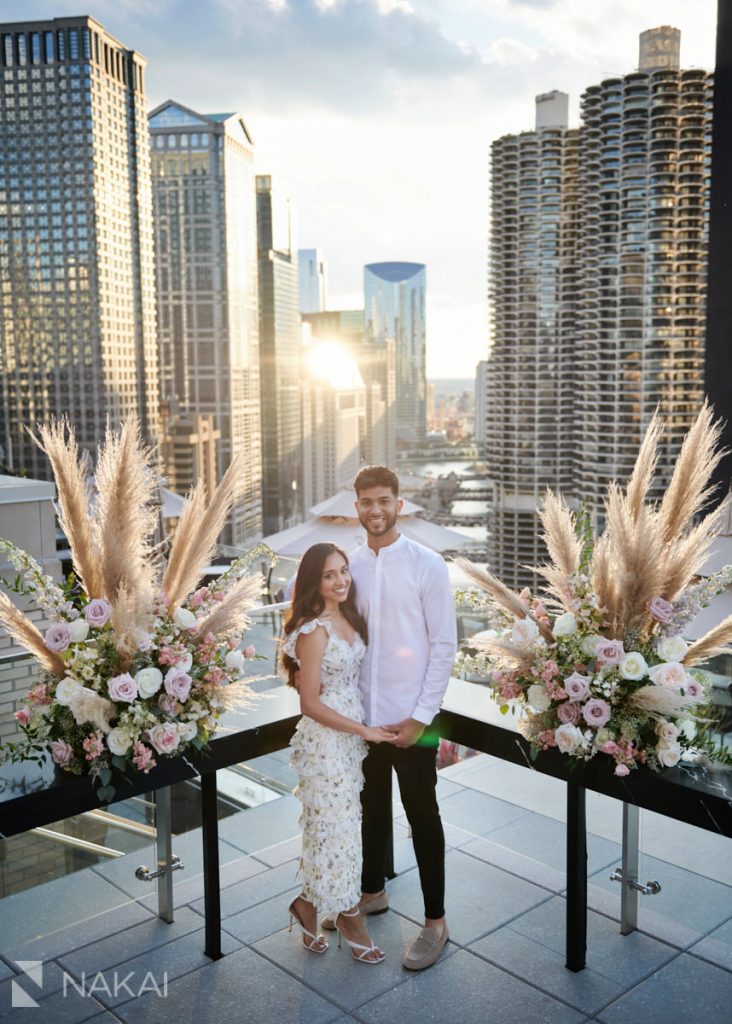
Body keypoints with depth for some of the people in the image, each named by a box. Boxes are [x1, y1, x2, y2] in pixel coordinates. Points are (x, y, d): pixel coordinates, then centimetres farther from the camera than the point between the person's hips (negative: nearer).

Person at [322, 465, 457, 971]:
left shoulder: (427, 564, -10)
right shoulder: (351, 566, 3)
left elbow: (444, 645, -10)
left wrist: (420, 716, -12)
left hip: (412, 718, -4)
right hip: (364, 715, 4)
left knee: (423, 816, 8)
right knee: (372, 808, 20)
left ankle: (435, 923, 22)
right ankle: (373, 892, 41)